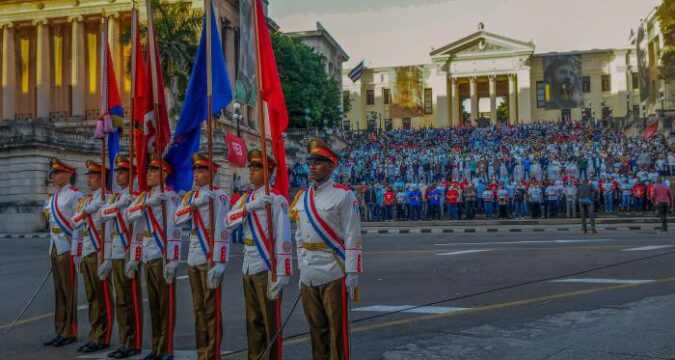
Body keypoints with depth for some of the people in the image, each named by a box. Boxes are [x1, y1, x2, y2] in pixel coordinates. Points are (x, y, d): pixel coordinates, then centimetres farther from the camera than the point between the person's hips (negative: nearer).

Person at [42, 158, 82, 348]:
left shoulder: (75, 195, -9)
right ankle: (60, 331, 18)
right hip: (55, 249, 8)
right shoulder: (52, 197, 15)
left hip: (68, 249, -8)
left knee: (69, 292, -1)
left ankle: (70, 333, 6)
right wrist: (52, 250, 18)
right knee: (59, 292, 11)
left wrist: (76, 251, -17)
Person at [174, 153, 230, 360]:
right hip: (193, 259, 7)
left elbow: (222, 230, -16)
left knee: (211, 308, -1)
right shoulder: (190, 196, 14)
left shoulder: (219, 196, -9)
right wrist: (195, 204, -14)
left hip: (210, 259, -7)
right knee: (198, 308, 13)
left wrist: (219, 262, -22)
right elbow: (177, 219, 0)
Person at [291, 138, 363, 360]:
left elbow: (353, 238, -10)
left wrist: (352, 274, -13)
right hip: (308, 276, 6)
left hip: (333, 275, -6)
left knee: (337, 329, 2)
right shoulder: (301, 197, 11)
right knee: (316, 329, 13)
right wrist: (301, 271, 15)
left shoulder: (343, 195, -7)